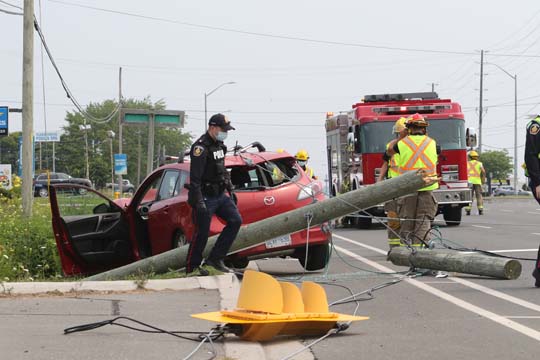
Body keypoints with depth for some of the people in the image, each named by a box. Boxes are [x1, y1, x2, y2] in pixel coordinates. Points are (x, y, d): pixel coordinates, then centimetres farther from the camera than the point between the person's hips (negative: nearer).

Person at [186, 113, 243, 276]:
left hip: (220, 195, 9)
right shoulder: (200, 147, -17)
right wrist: (198, 202, -25)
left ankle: (215, 258, 4)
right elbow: (195, 178, -22)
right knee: (202, 233, -3)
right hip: (205, 197, -9)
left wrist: (230, 189, 22)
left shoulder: (219, 145, 12)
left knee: (235, 221, -1)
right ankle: (192, 267, 11)